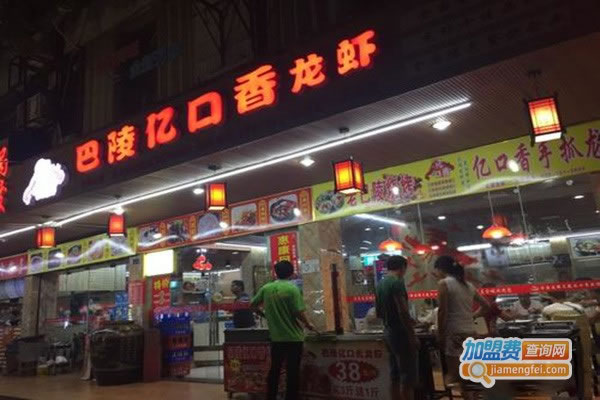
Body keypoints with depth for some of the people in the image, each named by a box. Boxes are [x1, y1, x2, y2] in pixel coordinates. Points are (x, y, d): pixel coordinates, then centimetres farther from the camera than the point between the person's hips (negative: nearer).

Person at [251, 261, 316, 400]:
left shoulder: (266, 288, 1)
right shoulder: (292, 288, -12)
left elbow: (253, 305, 7)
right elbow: (298, 312, -16)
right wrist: (308, 324, 2)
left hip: (276, 337, 4)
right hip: (294, 337, -4)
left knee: (274, 369, 16)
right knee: (293, 371, 6)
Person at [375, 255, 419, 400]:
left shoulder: (380, 284, 11)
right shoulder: (397, 282, -15)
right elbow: (403, 311, -22)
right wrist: (413, 336, -18)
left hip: (388, 332, 9)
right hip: (400, 333, -9)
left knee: (395, 376, 13)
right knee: (408, 377, -2)